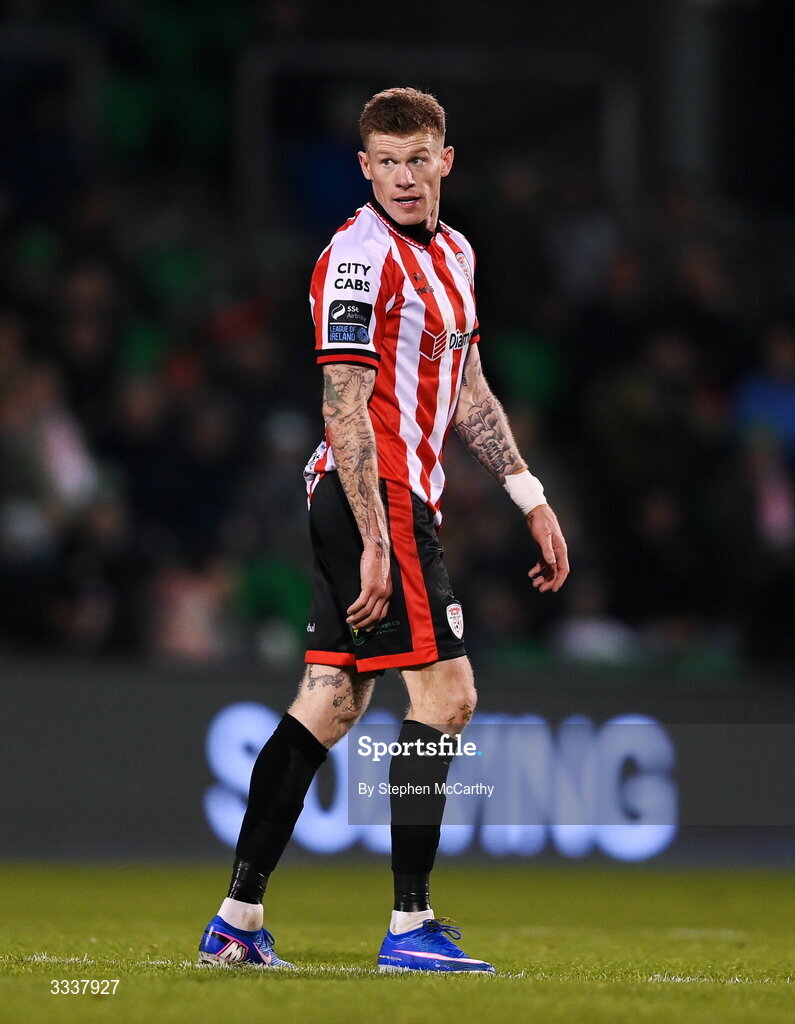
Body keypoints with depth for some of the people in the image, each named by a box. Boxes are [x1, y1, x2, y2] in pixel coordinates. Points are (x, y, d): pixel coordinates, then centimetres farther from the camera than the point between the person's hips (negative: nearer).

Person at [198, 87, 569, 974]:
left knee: (329, 702, 8)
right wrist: (374, 541, -22)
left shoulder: (451, 252, 16)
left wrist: (531, 501, 20)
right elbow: (345, 407, -18)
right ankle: (410, 926, -7)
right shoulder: (360, 257, -14)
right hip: (378, 497, -9)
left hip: (400, 498, 9)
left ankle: (237, 920, 9)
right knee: (444, 695, -9)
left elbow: (466, 391, 24)